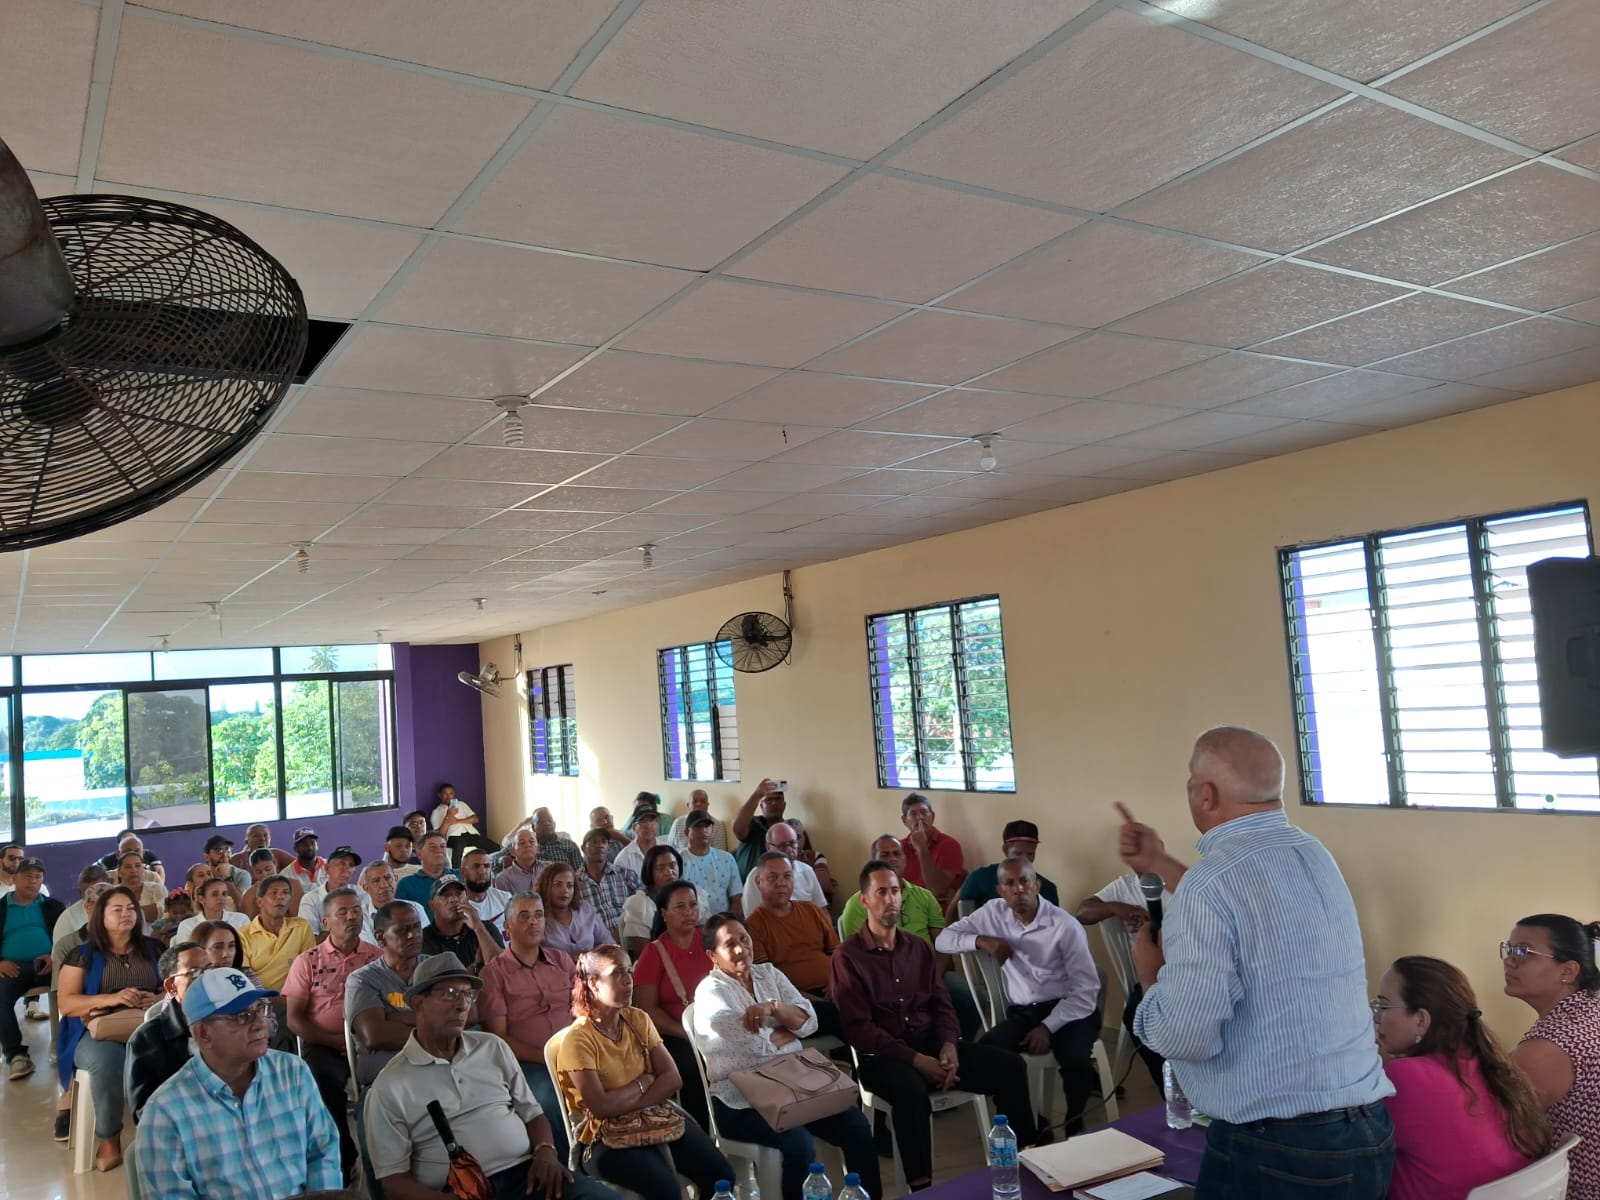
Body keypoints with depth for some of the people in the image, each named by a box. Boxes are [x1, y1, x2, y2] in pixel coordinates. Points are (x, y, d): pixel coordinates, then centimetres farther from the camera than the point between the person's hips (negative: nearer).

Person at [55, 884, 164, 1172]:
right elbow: (65, 1003, 0)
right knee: (107, 1061, -37)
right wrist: (111, 999, -16)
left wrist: (159, 999, -10)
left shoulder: (152, 949, 16)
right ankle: (109, 1139, -16)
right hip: (96, 1032, -1)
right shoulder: (83, 954, 8)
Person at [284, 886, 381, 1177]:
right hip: (323, 1045, 0)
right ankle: (343, 1156, -11)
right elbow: (294, 1020, 3)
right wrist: (338, 1041, -9)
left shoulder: (378, 959, 9)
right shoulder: (307, 962, 8)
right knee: (324, 1076, -33)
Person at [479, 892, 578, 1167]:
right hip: (532, 1065, -4)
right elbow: (498, 1038, 0)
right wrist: (546, 1056, -10)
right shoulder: (494, 973, 5)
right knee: (548, 1103, -36)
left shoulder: (562, 960, 20)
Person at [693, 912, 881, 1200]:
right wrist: (791, 1028, -2)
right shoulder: (710, 991, -8)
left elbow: (810, 1021, 0)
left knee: (856, 1126, -12)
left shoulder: (769, 973, 11)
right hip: (742, 1100, -6)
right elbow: (755, 1043, -19)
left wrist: (773, 1006, -18)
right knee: (799, 1145, -29)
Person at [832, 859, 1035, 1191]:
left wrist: (949, 1045, -10)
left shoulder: (919, 947, 15)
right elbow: (858, 1027, -12)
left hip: (931, 1041, 6)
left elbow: (942, 1004, 13)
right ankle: (921, 1187, -26)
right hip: (882, 1054, -5)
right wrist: (916, 1059, -20)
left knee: (1010, 1066, -12)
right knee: (911, 1089, -39)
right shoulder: (847, 955, -5)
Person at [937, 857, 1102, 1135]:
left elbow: (1087, 990, -10)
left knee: (1076, 1063, -32)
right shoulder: (993, 913, 1)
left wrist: (1048, 1027, -19)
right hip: (1022, 1014, 3)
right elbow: (943, 939, 3)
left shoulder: (1065, 926, -11)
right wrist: (981, 941, -16)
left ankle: (1074, 1124, 1)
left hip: (1069, 1011, -3)